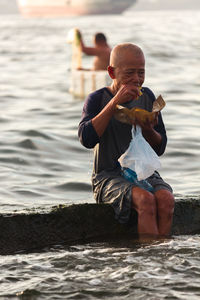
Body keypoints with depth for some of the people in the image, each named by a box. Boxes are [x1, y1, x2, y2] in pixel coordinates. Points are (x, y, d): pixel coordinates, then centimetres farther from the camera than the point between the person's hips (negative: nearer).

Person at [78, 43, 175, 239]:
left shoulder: (147, 97, 9)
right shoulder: (97, 99, -2)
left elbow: (160, 149, 10)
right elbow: (86, 139, -20)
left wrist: (148, 130, -14)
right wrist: (115, 102, -23)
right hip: (109, 177, -4)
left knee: (166, 199, -29)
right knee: (146, 201, -33)